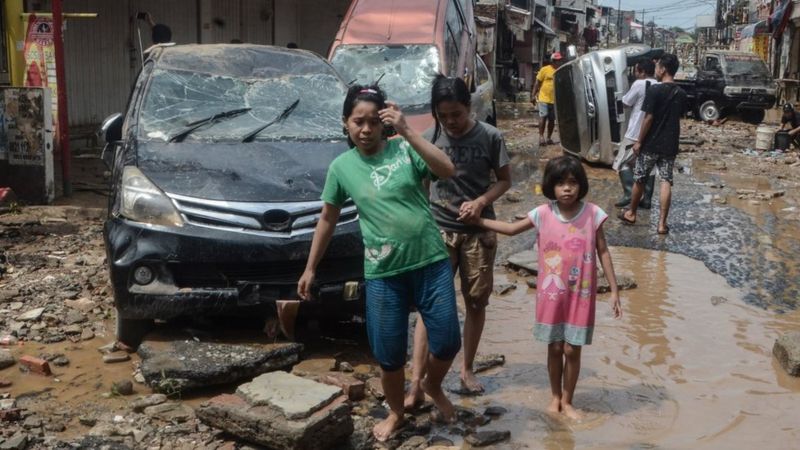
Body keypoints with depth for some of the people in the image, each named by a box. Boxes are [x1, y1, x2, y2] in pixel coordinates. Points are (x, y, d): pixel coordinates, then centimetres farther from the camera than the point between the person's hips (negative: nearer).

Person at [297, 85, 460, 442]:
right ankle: (396, 413, 36)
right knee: (389, 356, 8)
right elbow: (327, 219, 11)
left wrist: (407, 132, -24)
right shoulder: (341, 167, 1)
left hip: (431, 263, 0)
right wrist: (310, 268, 14)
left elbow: (447, 171, -20)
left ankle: (432, 386, 38)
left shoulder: (404, 150, -4)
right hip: (383, 274, 1)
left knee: (447, 342, 4)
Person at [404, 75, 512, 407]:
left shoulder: (489, 137, -7)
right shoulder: (429, 139, -3)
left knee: (476, 303, 10)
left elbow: (504, 180, 1)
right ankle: (416, 384, -5)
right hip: (439, 231, 0)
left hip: (479, 231, 0)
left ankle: (466, 369, 29)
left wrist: (480, 202, -17)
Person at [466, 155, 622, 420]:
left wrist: (614, 291, -3)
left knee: (572, 349, 6)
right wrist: (477, 220, 0)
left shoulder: (592, 214, -10)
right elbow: (511, 229, 7)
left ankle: (567, 400, 25)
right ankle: (555, 396, 32)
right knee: (554, 348, 13)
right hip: (551, 294, 1)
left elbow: (603, 253, -3)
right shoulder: (543, 214, -7)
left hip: (580, 294, -1)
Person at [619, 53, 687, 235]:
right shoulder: (681, 94, 5)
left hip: (651, 144, -5)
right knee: (666, 182, 2)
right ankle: (662, 223, -1)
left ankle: (631, 214, 26)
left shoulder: (654, 90, -14)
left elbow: (648, 119, -15)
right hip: (670, 145, 5)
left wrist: (639, 141, -8)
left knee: (639, 179, 12)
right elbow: (678, 118, 13)